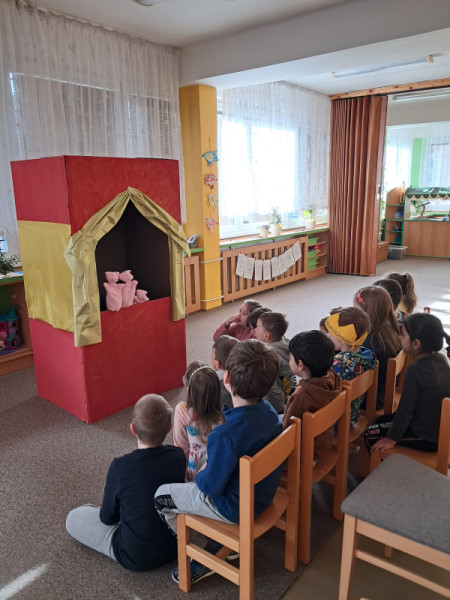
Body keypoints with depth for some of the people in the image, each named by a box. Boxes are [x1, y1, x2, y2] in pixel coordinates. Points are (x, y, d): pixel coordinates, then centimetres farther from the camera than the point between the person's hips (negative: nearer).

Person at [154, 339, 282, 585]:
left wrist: (200, 475, -3)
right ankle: (220, 546, 28)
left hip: (236, 508, -7)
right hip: (263, 493, 8)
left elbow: (212, 486, -24)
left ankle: (194, 556, 20)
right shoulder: (268, 410, -11)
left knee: (160, 496, 8)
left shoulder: (226, 435, -34)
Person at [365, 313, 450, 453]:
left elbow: (405, 410, -19)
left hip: (427, 439, -8)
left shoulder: (415, 371, -28)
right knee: (382, 420, 22)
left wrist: (392, 439, -9)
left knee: (370, 434, 2)